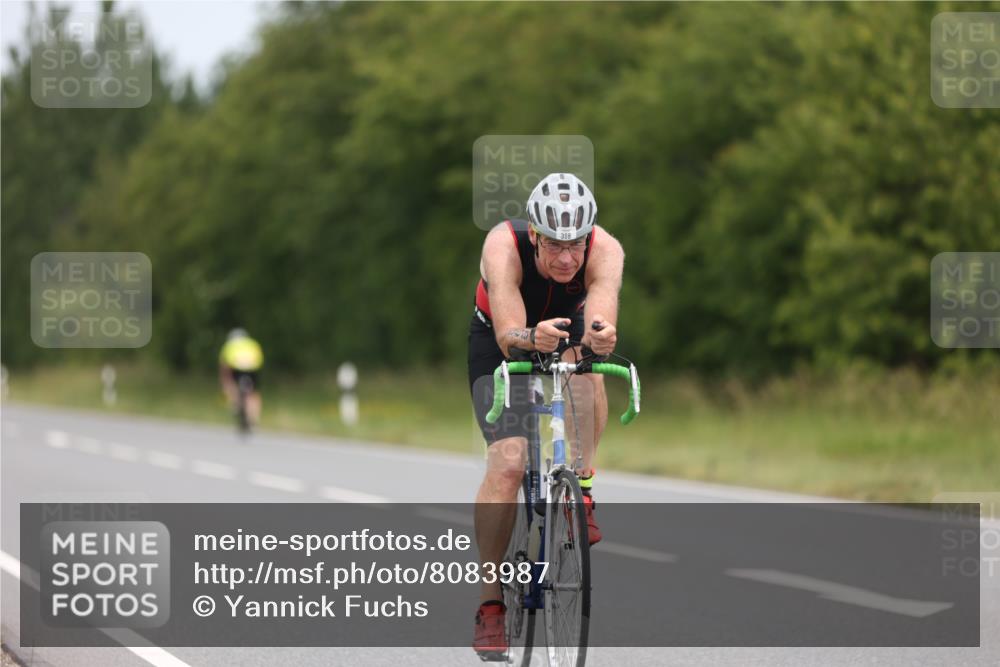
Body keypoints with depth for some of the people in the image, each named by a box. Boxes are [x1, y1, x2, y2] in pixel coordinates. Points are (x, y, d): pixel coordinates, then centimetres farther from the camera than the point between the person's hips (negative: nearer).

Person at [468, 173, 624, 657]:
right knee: (507, 462, -20)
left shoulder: (605, 251, -32)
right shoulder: (504, 246, -36)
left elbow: (601, 318, -48)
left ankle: (581, 488, -13)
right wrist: (531, 338, -68)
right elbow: (508, 335, -45)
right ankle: (490, 604, -12)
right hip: (499, 346, -2)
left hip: (565, 332, 2)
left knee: (586, 370, -35)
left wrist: (601, 334, -71)